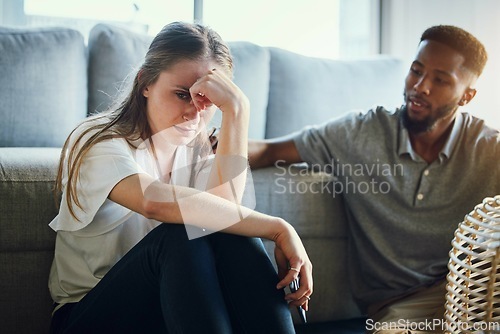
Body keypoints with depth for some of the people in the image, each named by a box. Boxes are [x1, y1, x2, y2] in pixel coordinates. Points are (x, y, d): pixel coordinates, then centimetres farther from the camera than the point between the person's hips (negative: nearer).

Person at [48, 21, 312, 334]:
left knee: (233, 233, -26)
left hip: (175, 304, 4)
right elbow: (157, 202, -36)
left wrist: (237, 109, -25)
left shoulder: (200, 149, 4)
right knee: (181, 234, -32)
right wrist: (278, 229, -36)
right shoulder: (99, 142, -13)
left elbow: (224, 206, -21)